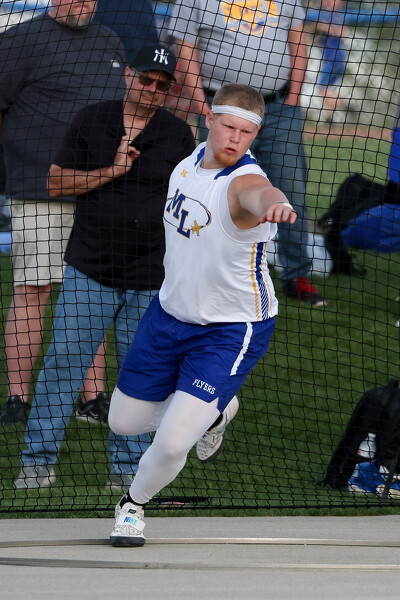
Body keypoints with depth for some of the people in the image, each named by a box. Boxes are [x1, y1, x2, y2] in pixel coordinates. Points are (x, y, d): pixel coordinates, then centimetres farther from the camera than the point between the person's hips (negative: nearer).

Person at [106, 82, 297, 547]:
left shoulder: (244, 182, -28)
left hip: (231, 333, -7)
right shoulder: (189, 164, -4)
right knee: (124, 422, 16)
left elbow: (261, 195, -56)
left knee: (171, 443, -15)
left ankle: (135, 504, 17)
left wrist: (274, 206, -78)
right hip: (169, 315, 7)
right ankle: (208, 411, 44)